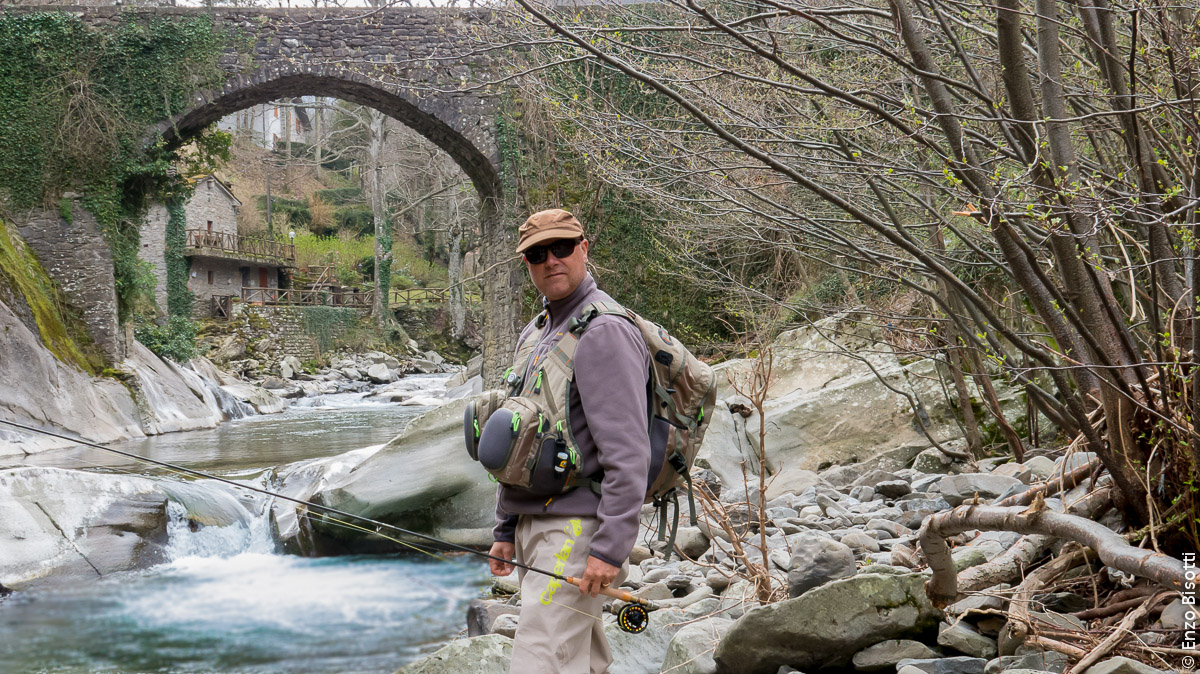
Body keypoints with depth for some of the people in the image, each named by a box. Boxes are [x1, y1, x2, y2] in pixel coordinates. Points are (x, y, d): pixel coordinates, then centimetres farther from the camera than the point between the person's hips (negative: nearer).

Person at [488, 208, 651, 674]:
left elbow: (628, 451, -21)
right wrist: (505, 530, 19)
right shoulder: (535, 333, 17)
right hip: (535, 525, 10)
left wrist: (611, 548, -25)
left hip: (577, 530, -9)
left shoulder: (604, 331, -14)